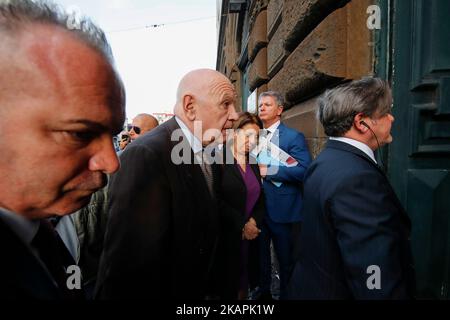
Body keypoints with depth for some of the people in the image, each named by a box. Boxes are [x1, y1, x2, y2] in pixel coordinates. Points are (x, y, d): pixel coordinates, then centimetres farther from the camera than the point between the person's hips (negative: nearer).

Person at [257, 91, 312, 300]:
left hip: (282, 210, -5)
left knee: (286, 260, 10)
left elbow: (304, 170, -20)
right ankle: (263, 293, 40)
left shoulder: (294, 137, -8)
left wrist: (269, 171, -22)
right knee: (260, 257, 20)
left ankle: (286, 295, 32)